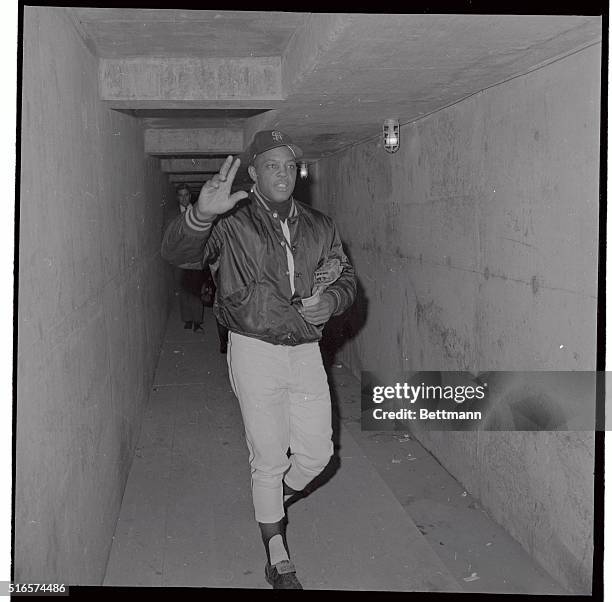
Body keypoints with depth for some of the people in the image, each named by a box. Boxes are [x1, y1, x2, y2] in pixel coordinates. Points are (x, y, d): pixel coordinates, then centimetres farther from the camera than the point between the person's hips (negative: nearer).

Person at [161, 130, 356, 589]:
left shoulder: (319, 227, 9)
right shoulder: (232, 224, -6)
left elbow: (346, 276, 17)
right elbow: (177, 252, -20)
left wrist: (332, 300, -7)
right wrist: (201, 214, -41)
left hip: (306, 351, 4)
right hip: (255, 350, -4)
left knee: (317, 453, 9)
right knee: (268, 457, 4)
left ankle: (274, 502, 41)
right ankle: (278, 559, 22)